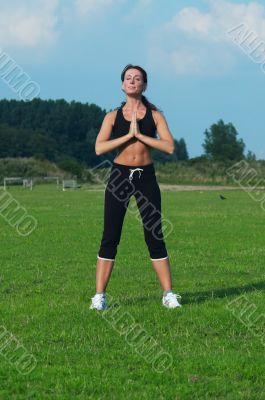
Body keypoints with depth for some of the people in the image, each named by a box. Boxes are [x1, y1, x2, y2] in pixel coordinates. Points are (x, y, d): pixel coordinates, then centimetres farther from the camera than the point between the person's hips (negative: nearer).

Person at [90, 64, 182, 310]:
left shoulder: (155, 115, 5)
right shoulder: (113, 116, 5)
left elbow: (169, 146, -7)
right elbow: (99, 148, -7)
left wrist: (140, 135, -11)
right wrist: (128, 136, -12)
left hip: (146, 177, 0)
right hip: (119, 177, 0)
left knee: (155, 237, 1)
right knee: (110, 238, -1)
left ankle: (168, 294, 6)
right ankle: (99, 296, 2)